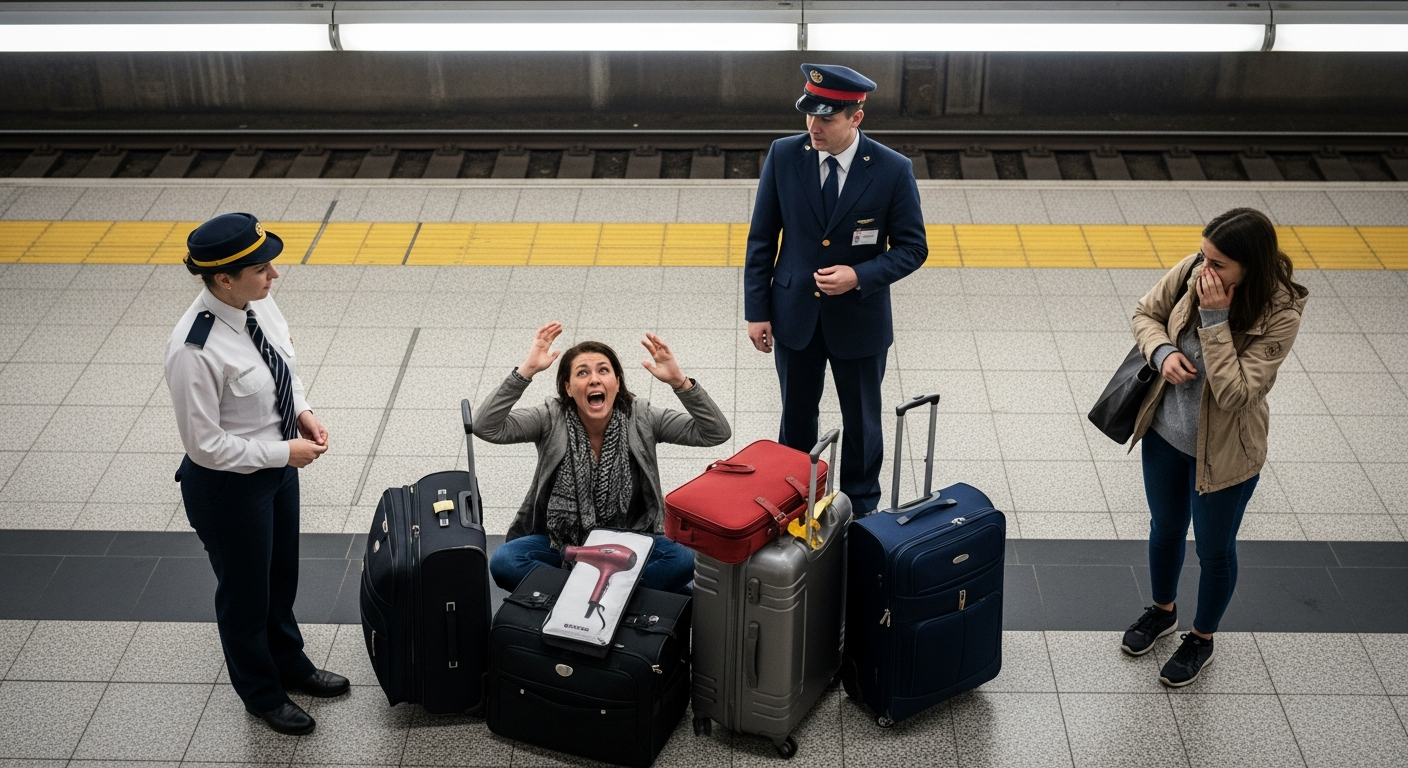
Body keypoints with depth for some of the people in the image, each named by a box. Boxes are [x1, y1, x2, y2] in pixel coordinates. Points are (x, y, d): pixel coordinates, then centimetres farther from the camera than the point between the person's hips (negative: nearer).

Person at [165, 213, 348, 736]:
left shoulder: (258, 305, -11)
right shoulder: (194, 351, -33)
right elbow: (204, 443, -26)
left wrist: (302, 412, -6)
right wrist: (284, 453, -20)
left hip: (277, 465, 7)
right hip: (229, 487, -7)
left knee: (282, 574, 28)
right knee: (246, 590, 18)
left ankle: (290, 665, 54)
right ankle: (260, 693, 44)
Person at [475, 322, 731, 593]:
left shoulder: (641, 418, -8)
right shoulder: (551, 419, -10)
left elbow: (716, 434, -15)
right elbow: (486, 428, -24)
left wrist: (679, 381, -28)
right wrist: (527, 370, -31)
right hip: (562, 542, 1)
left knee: (683, 561, -29)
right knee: (503, 562, -27)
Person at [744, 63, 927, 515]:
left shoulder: (893, 170, -17)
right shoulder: (783, 156, -10)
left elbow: (912, 247, -8)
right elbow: (761, 239, -2)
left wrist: (860, 276, -24)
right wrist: (756, 310, -3)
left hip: (859, 320, -1)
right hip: (794, 314, 2)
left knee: (861, 422, 17)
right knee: (796, 417, 19)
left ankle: (861, 509, 38)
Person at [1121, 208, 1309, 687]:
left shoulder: (1281, 315, -29)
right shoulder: (1192, 272, -18)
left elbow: (1234, 392, -31)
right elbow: (1146, 314, 0)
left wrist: (1215, 320, -36)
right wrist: (1162, 351, -21)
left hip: (1223, 452, -4)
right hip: (1165, 432, 4)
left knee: (1214, 549, 18)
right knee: (1165, 528, 26)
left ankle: (1201, 639, 44)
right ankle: (1162, 611, 54)